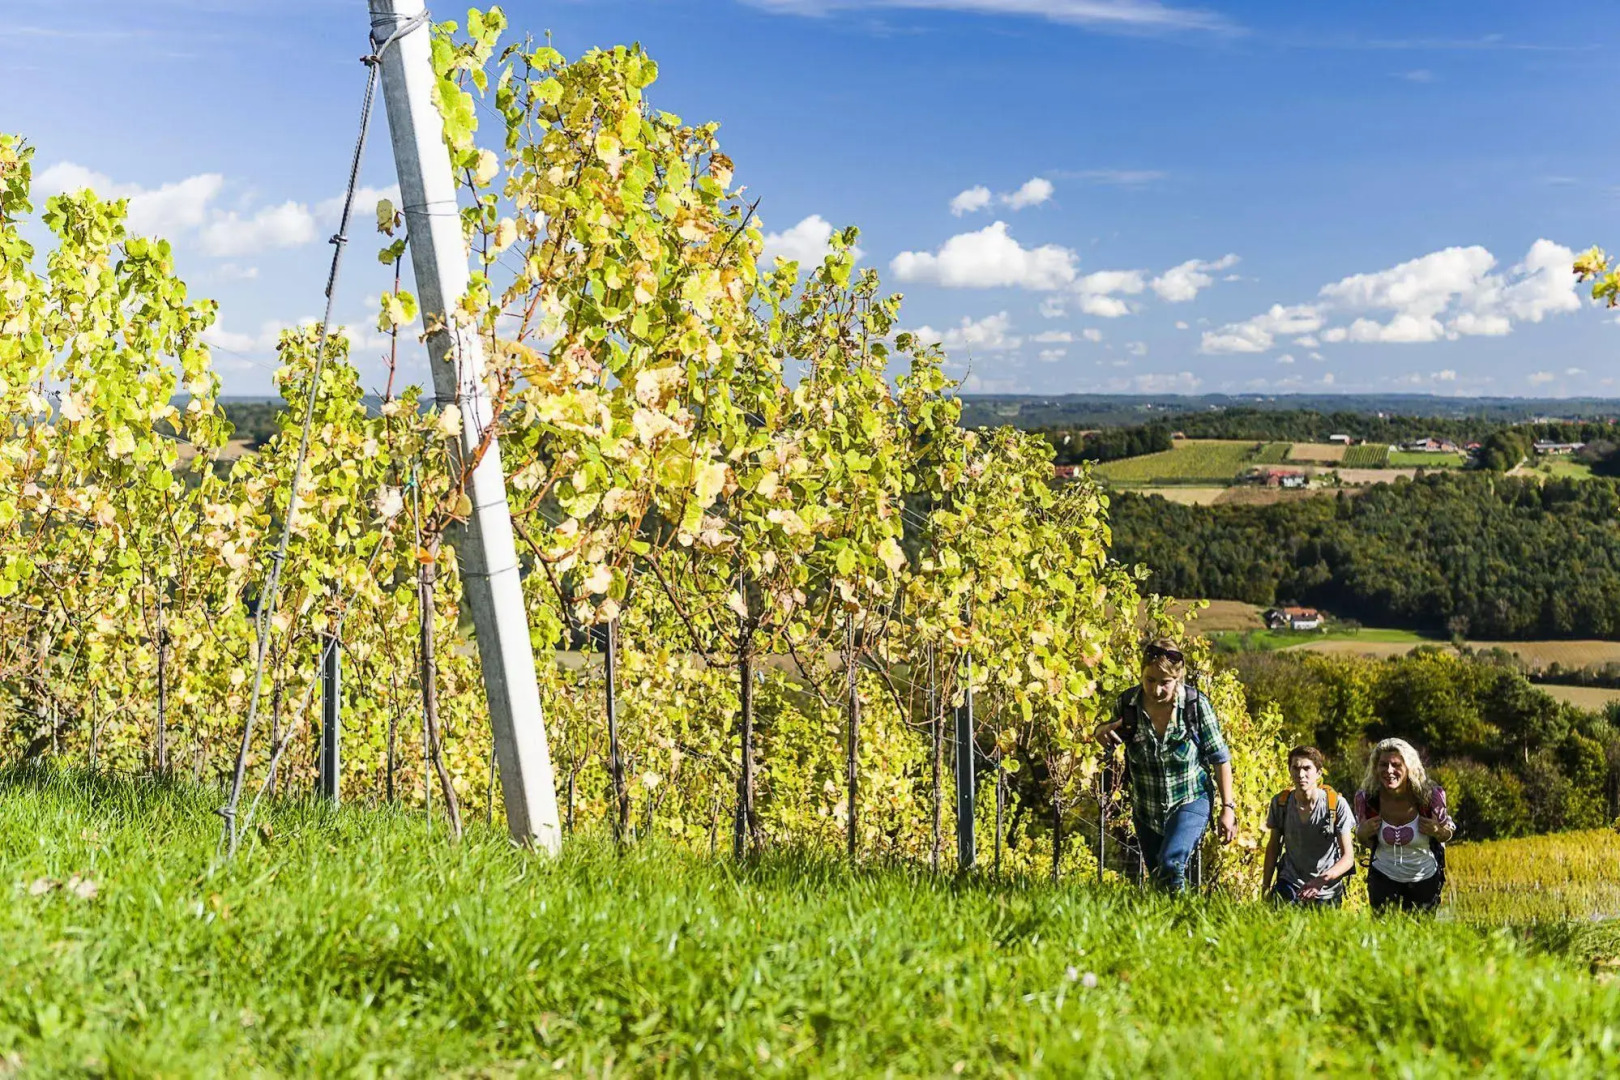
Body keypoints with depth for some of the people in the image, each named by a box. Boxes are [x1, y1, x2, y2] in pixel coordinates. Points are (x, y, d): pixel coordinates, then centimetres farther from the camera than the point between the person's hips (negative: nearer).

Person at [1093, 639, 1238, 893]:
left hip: (1190, 802, -3)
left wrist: (1228, 807, -8)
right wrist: (1101, 732, -17)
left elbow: (1219, 758, -9)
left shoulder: (1195, 704, -19)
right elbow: (1113, 739, 7)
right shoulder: (1127, 703, -14)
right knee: (1157, 880, 17)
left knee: (1170, 865, -28)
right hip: (1146, 810, 4)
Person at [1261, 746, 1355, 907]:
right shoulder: (1280, 803, -5)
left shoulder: (1337, 804, -13)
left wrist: (1323, 879, -29)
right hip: (1289, 883, 0)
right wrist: (1265, 888, 4)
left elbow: (1348, 857, -12)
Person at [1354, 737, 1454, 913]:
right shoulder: (1366, 798, -18)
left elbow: (1448, 833, -2)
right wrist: (1363, 833, -22)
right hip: (1384, 877, 0)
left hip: (1425, 878, 0)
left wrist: (1437, 831, -24)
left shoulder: (1431, 795, -21)